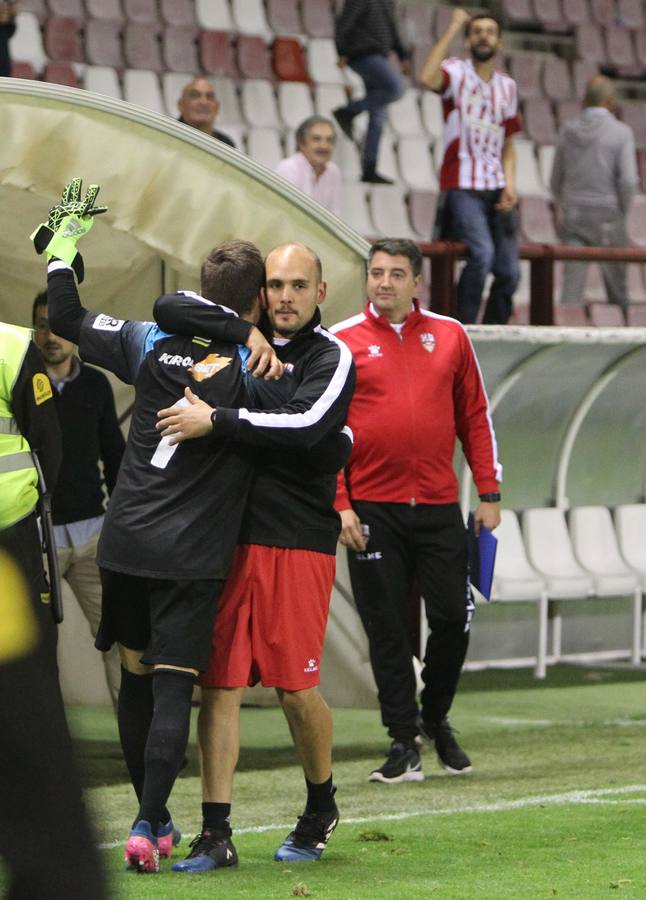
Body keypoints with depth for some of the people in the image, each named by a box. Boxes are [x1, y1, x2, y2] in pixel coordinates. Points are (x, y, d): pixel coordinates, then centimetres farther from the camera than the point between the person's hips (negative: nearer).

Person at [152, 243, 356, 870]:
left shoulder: (332, 359, -1)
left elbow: (305, 427, -17)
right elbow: (167, 310, 4)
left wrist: (216, 420, -20)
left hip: (298, 542, -4)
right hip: (227, 536, 4)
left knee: (295, 688, -1)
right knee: (218, 683, -1)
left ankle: (321, 809, 23)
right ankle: (215, 835, 2)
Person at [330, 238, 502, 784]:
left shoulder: (450, 336, 8)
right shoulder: (342, 342, 1)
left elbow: (475, 417, 12)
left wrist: (489, 493, 7)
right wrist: (338, 504, -6)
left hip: (439, 507, 2)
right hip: (373, 512, -2)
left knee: (453, 617, 1)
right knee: (387, 628, -1)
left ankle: (435, 718, 25)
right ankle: (404, 742, 7)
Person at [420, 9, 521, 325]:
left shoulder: (507, 87, 16)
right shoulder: (457, 73, 1)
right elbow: (427, 78, -24)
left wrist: (510, 185, 2)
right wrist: (453, 28, -16)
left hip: (496, 190, 6)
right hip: (462, 187, -6)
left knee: (509, 270, 0)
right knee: (482, 254, -26)